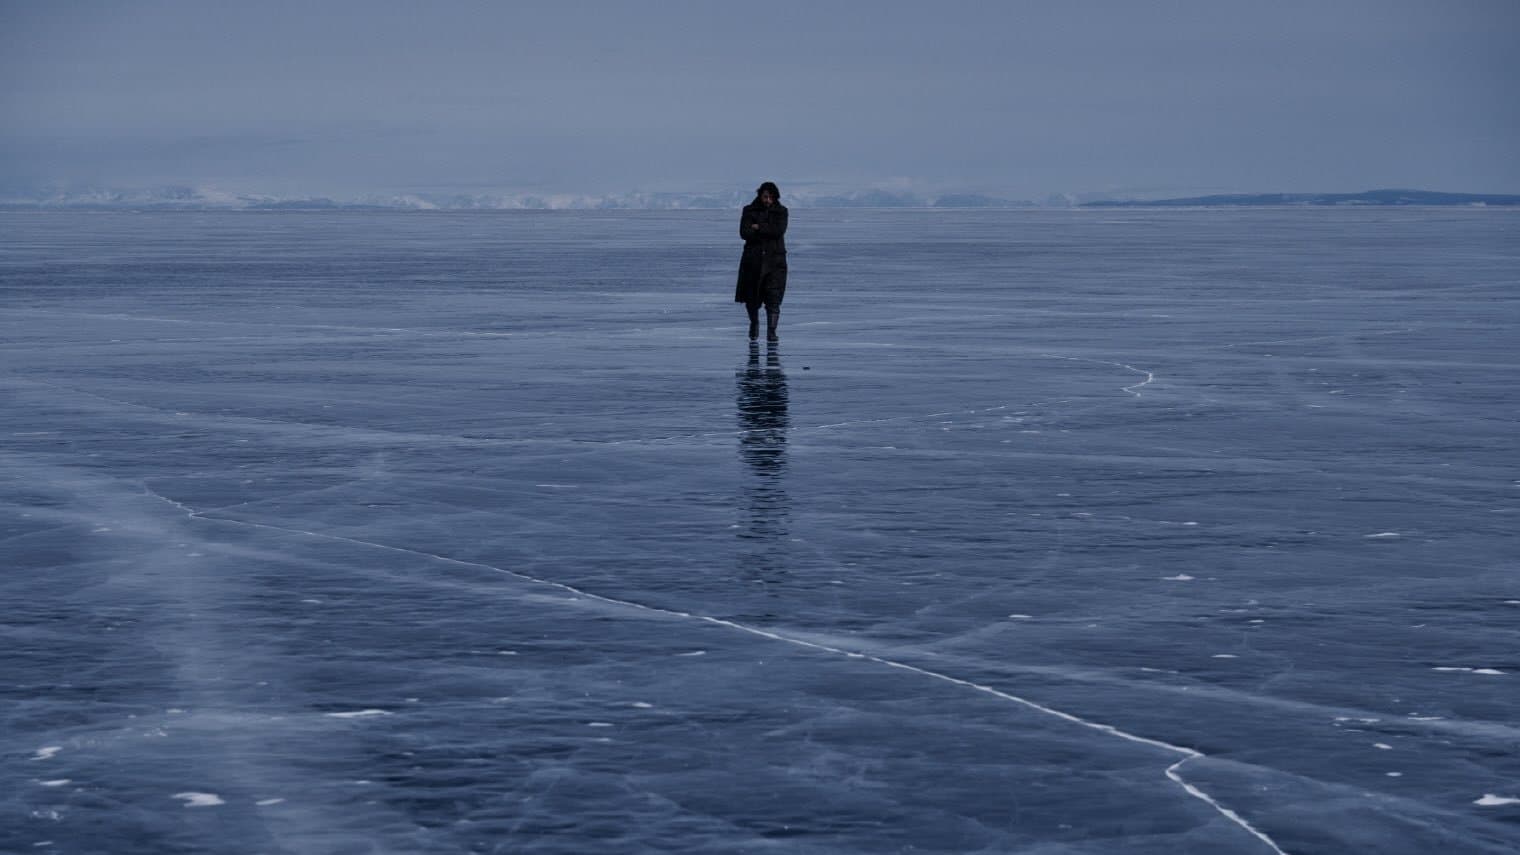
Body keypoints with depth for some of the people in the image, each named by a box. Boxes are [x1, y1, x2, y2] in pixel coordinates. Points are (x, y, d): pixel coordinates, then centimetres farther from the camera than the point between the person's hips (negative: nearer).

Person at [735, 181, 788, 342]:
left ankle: (771, 332, -9)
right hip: (753, 258, 1)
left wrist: (758, 228, -8)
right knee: (751, 298, 7)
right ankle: (754, 323, 33)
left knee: (773, 298, -10)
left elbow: (780, 231, -12)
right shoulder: (749, 210, 4)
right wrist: (768, 232, -11)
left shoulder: (781, 211, 4)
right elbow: (744, 233, -9)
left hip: (775, 259, -1)